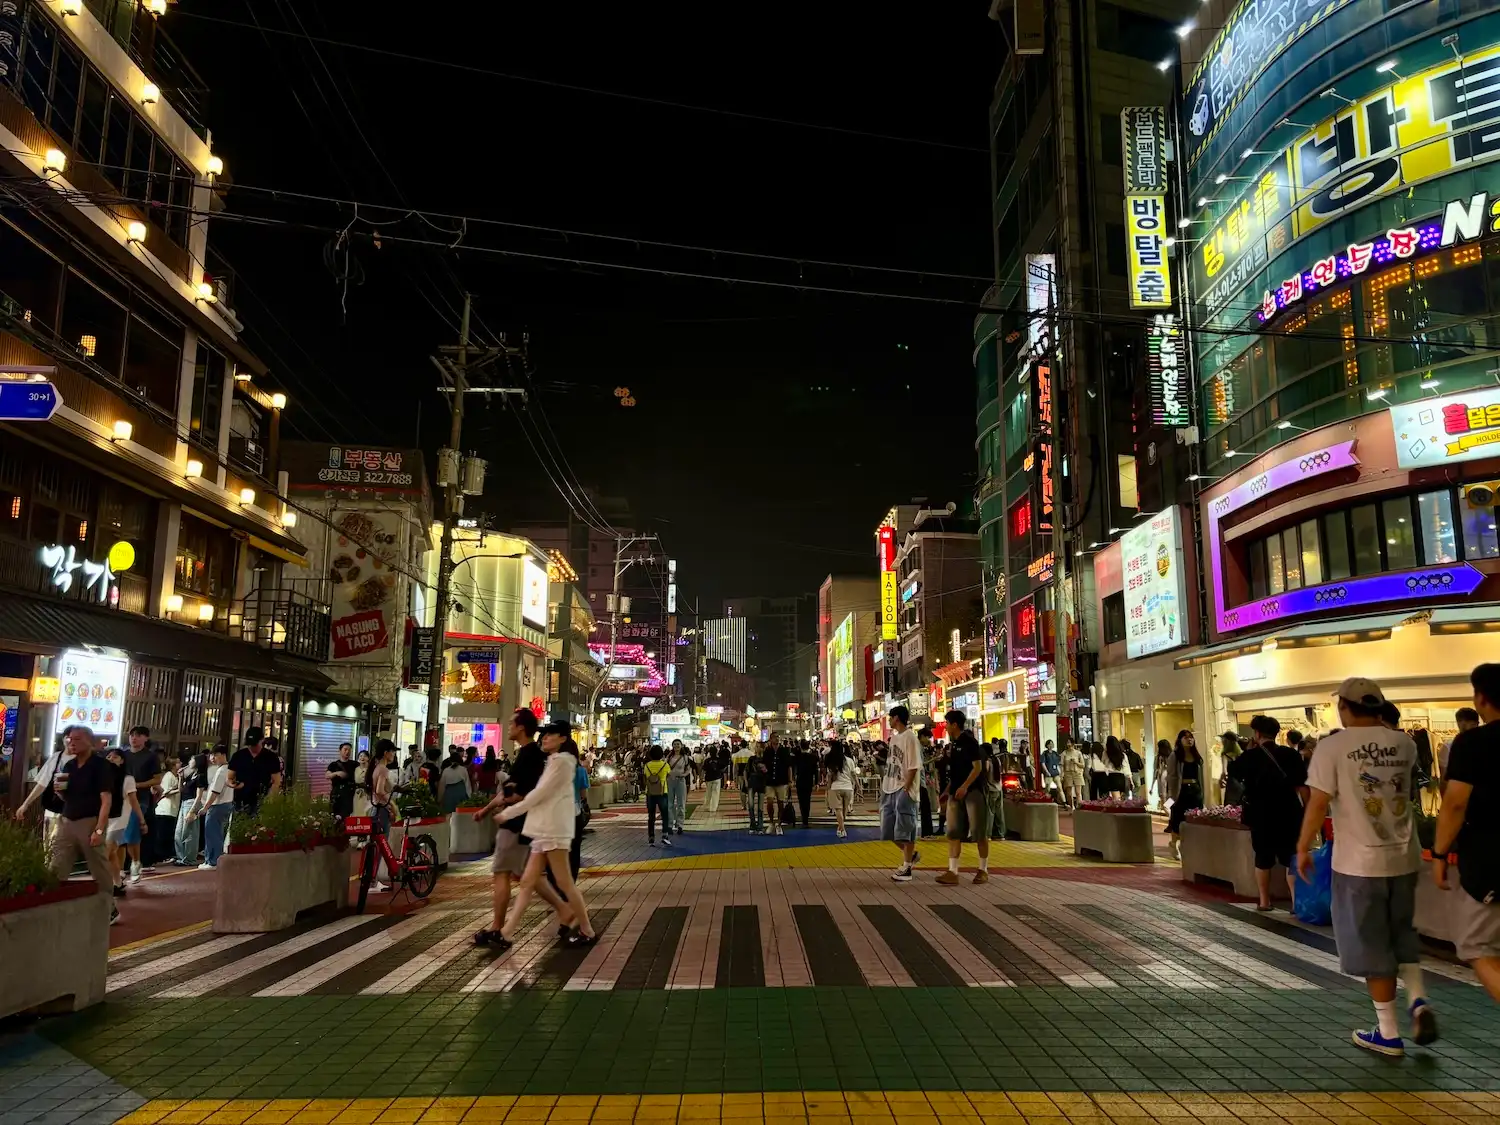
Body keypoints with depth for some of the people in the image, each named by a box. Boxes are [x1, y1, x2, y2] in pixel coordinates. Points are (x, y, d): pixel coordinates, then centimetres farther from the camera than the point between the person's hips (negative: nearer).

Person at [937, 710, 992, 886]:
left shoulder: (970, 742, -10)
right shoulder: (952, 744, 14)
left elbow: (978, 767, -16)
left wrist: (965, 786, -26)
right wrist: (948, 790, 19)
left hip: (973, 791, -8)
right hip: (956, 792, 8)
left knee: (979, 832, 1)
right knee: (953, 833, 1)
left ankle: (983, 870, 13)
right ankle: (952, 872, -2)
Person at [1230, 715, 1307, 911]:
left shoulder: (1250, 756, -5)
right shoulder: (1291, 754, -3)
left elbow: (1233, 771, 13)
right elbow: (1302, 785, -4)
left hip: (1261, 815, 0)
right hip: (1288, 813, 0)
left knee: (1263, 857, 11)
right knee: (1291, 857, 6)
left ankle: (1264, 901, 16)